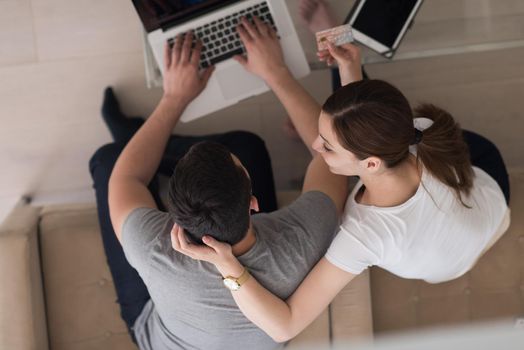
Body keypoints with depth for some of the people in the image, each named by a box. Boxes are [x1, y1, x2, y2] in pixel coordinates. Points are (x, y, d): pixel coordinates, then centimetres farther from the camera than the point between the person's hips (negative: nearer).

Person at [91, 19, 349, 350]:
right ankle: (133, 135, 28)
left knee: (108, 158, 1)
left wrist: (175, 98, -15)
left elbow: (125, 177, -22)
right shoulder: (298, 244, -43)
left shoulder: (157, 253, -46)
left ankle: (132, 137, 38)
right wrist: (274, 72, -18)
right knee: (246, 143, 3)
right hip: (267, 320, 2)